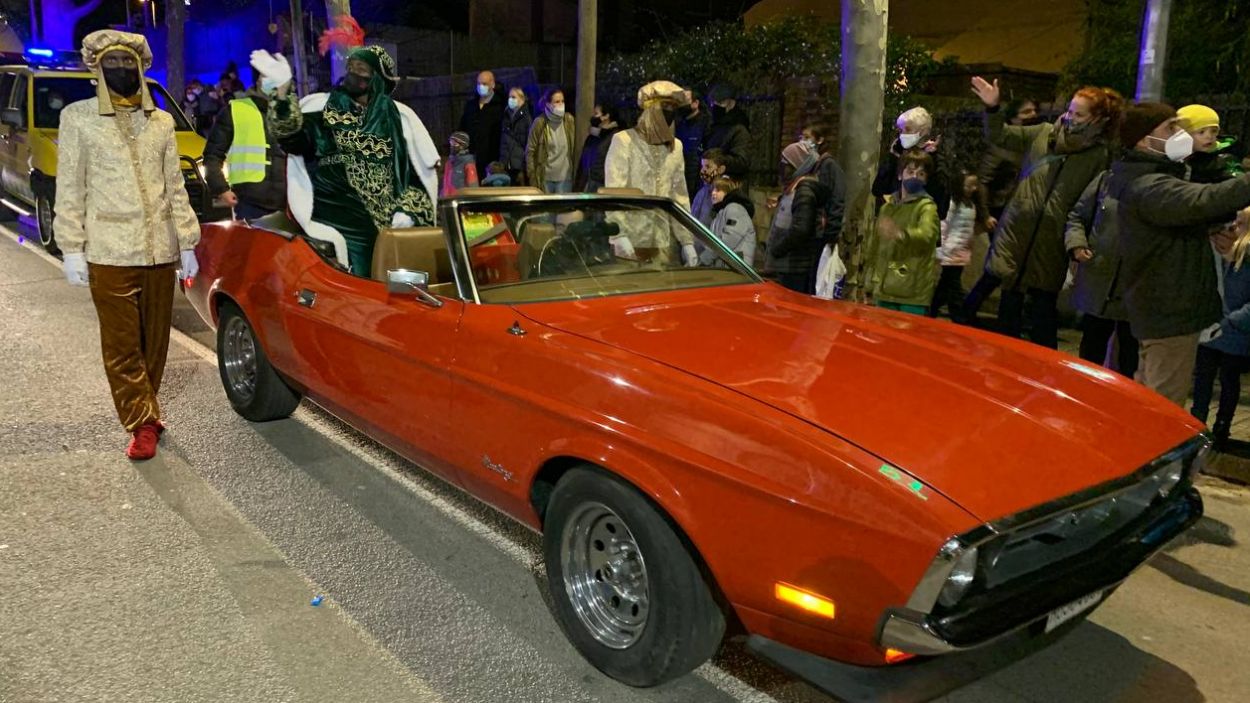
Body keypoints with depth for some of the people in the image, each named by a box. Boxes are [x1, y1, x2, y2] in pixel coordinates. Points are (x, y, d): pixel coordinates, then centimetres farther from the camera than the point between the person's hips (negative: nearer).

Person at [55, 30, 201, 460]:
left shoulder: (161, 121, 11)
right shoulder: (78, 118, 2)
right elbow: (70, 189, 1)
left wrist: (187, 243, 10)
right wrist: (72, 249, -3)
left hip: (160, 250, 3)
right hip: (109, 252, -3)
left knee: (155, 341, 8)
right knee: (122, 346, -2)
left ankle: (144, 414, 23)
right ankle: (143, 424, 4)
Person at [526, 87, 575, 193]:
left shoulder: (569, 120, 1)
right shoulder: (540, 122, -5)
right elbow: (530, 150, -1)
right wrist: (531, 175, -5)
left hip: (565, 177, 2)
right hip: (544, 177, -2)